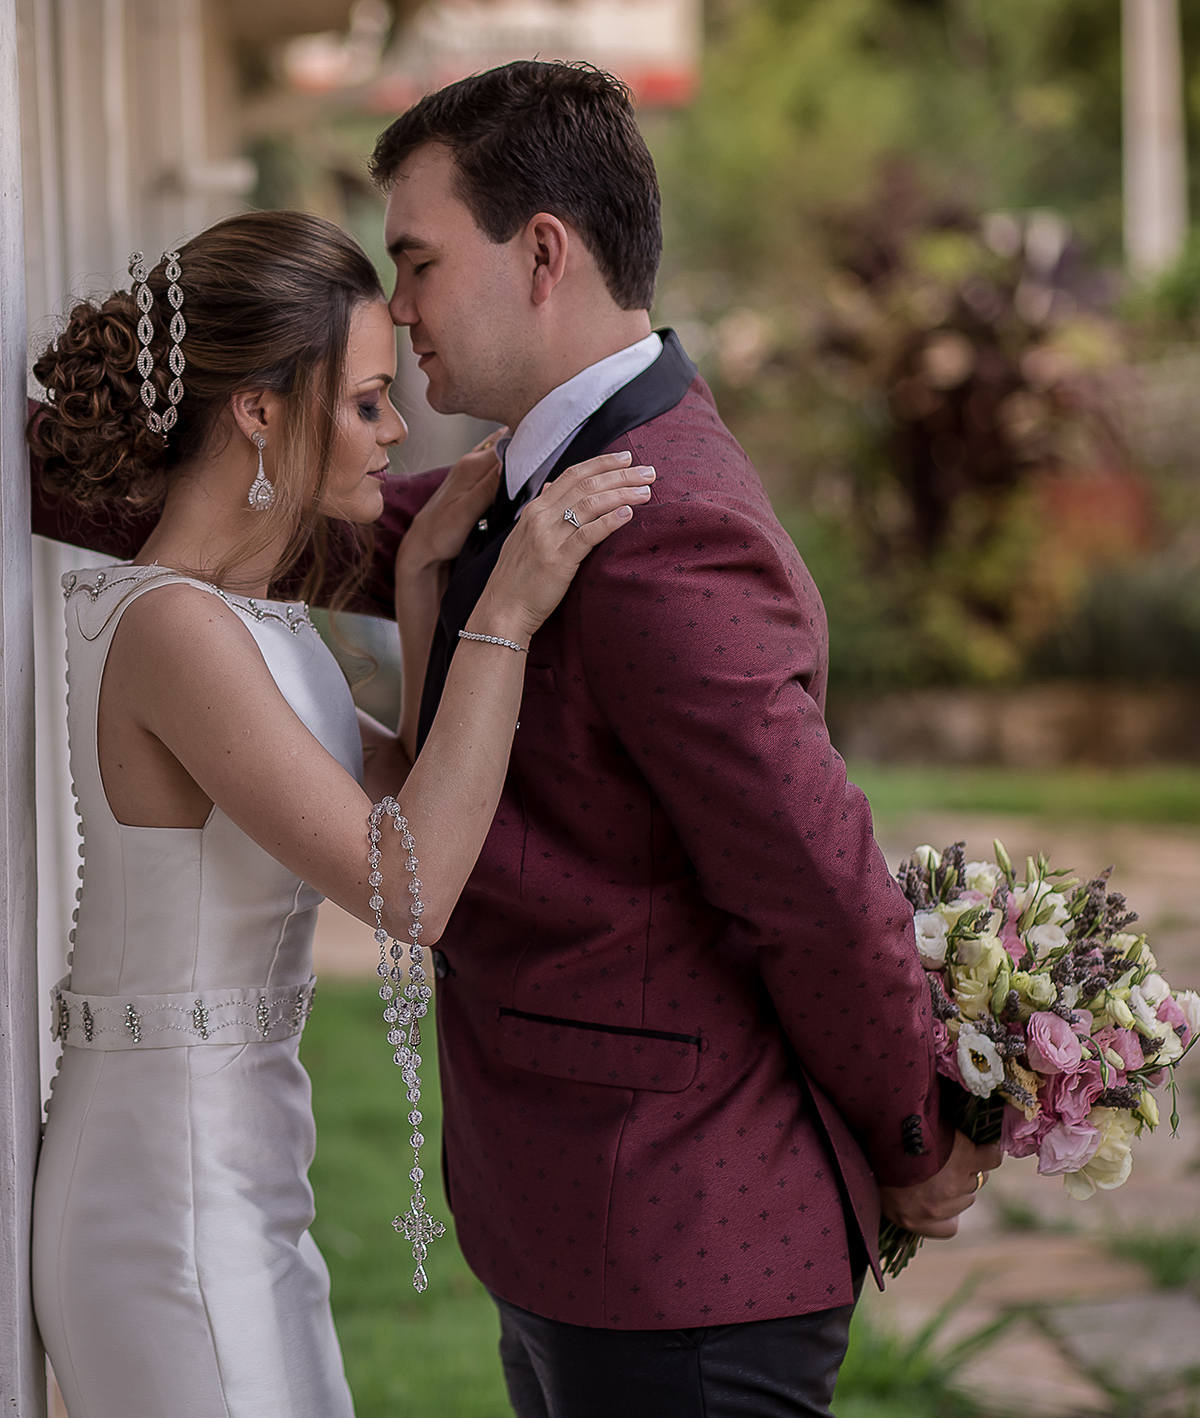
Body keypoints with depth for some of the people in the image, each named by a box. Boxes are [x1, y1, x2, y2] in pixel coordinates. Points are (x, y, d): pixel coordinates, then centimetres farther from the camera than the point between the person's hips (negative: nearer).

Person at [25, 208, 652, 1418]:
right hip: (176, 1194, -10)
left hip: (233, 1171, 10)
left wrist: (427, 570, 5)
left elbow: (415, 790, 15)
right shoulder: (172, 631, -21)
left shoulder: (235, 612, 8)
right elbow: (410, 889, -25)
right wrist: (505, 612, -23)